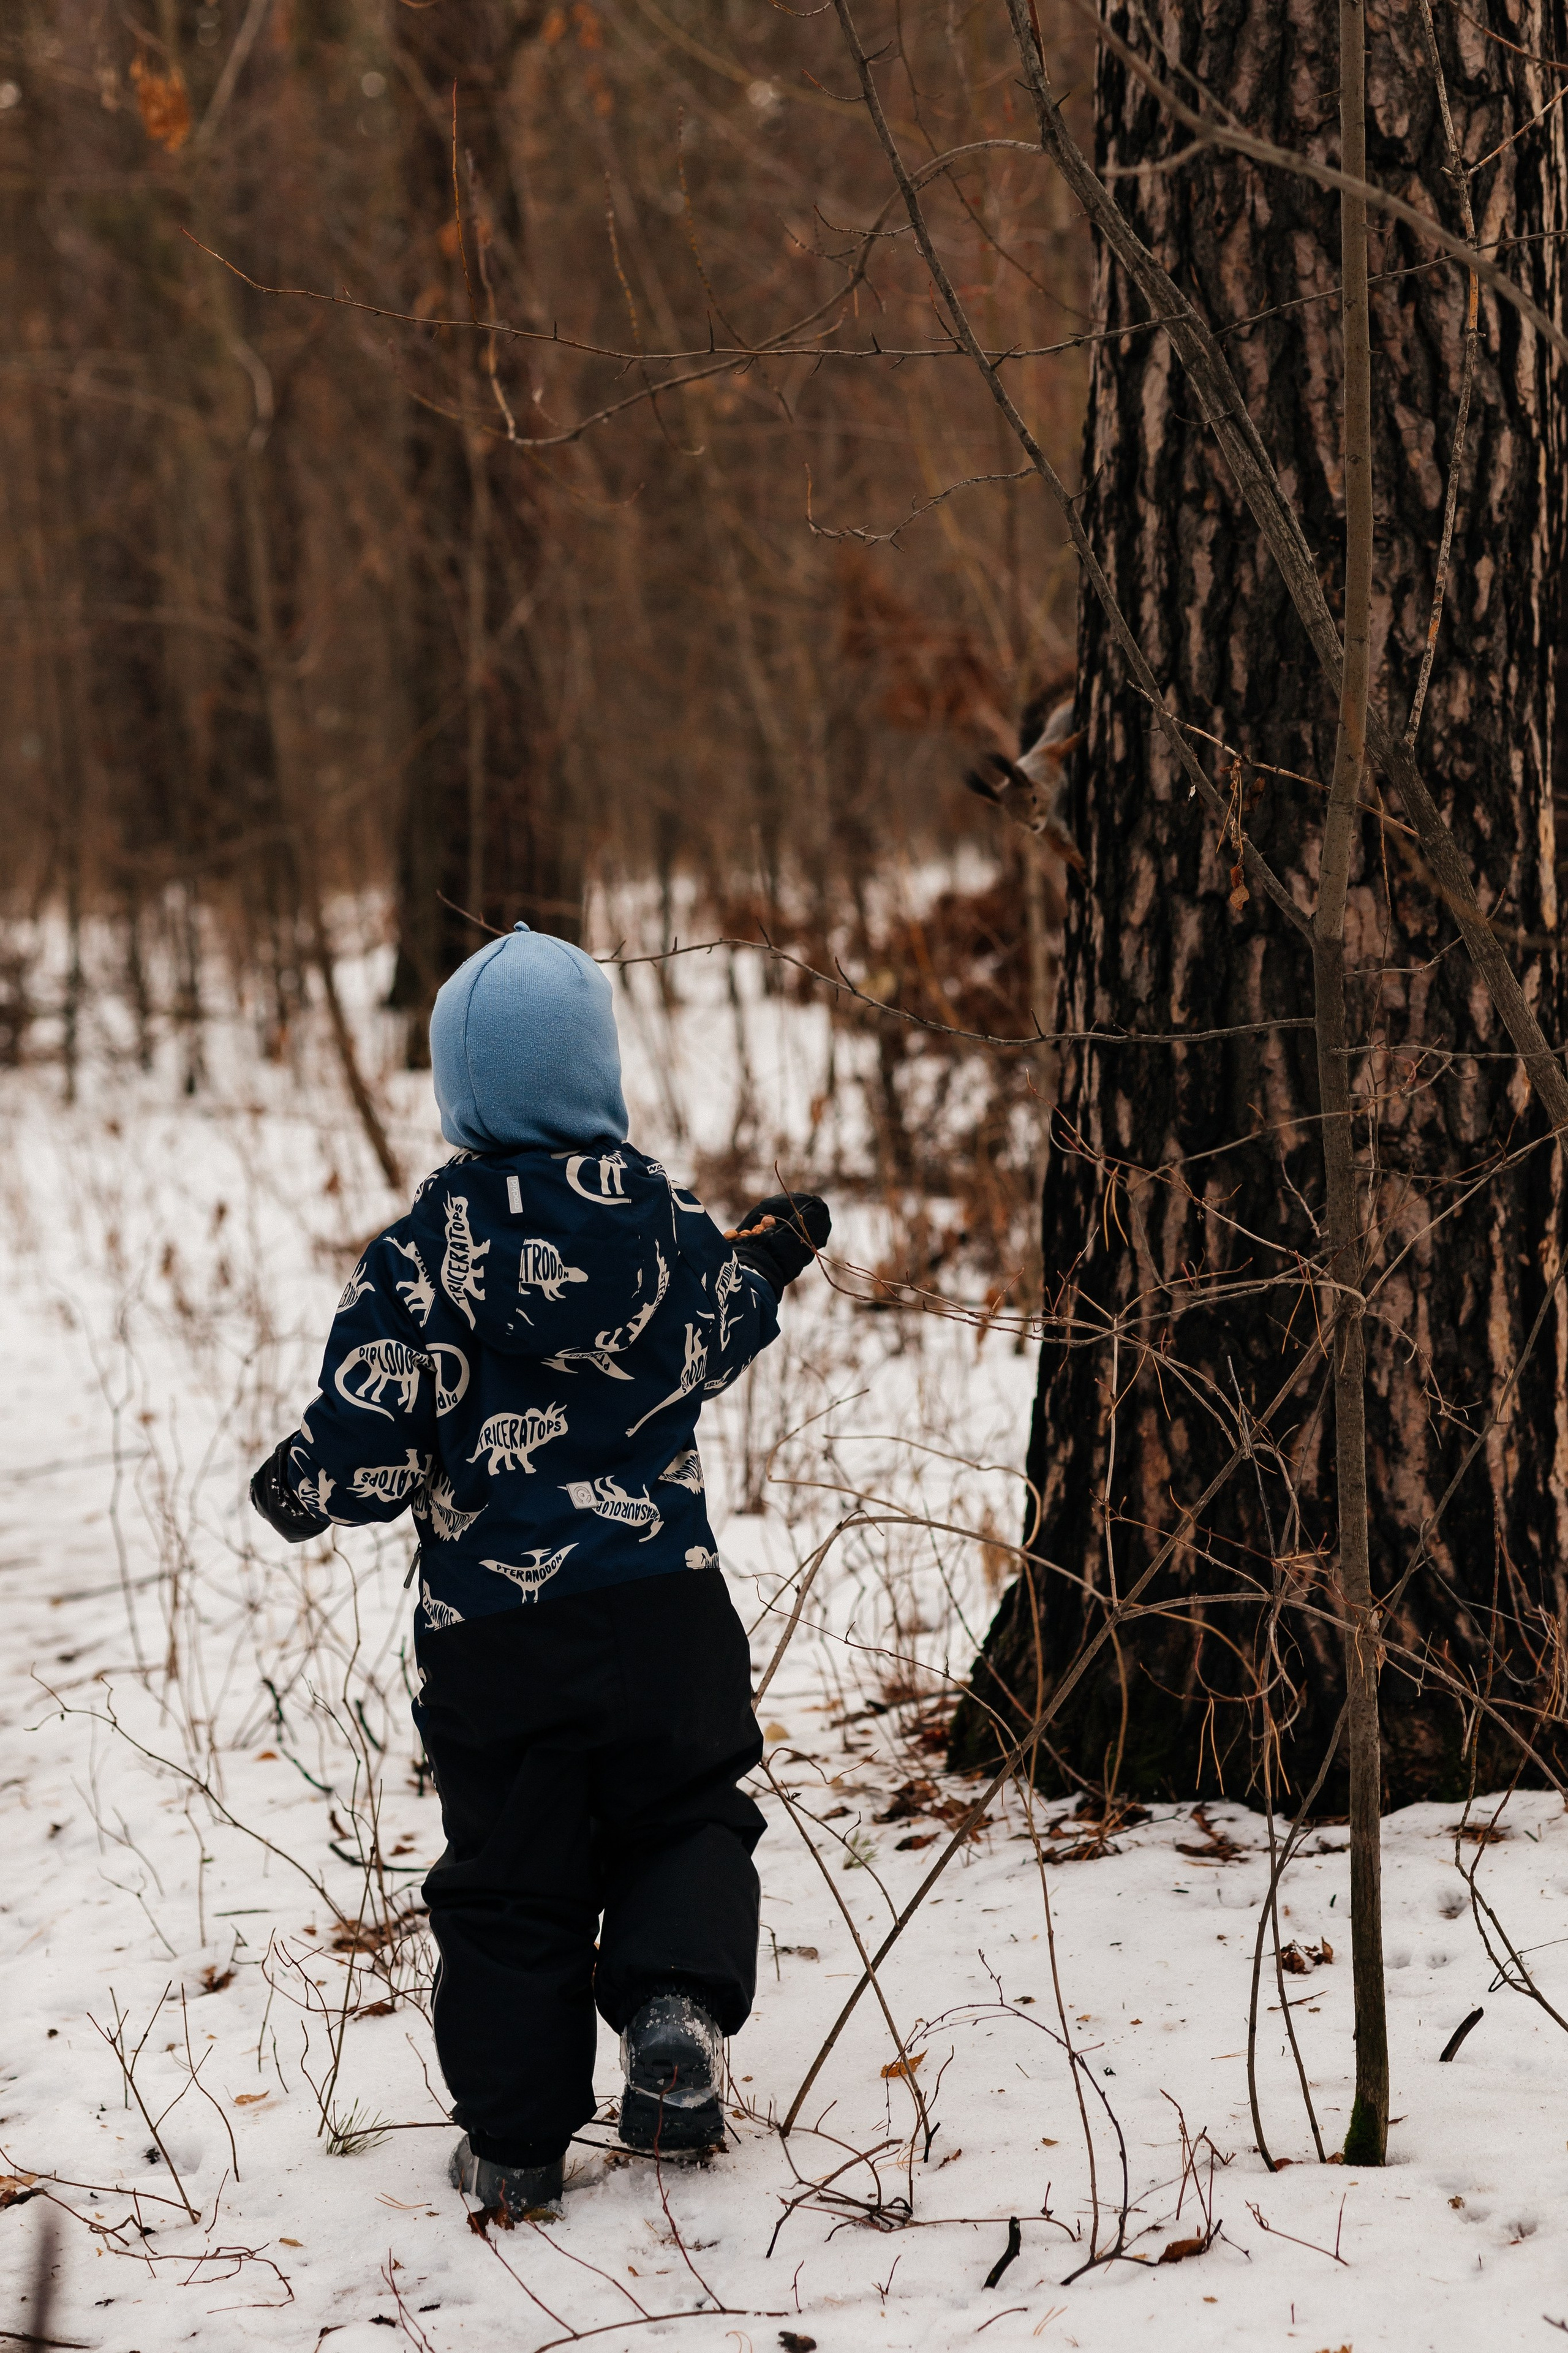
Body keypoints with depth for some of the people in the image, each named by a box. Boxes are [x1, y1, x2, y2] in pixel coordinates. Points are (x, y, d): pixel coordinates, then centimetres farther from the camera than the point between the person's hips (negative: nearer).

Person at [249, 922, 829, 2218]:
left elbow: (365, 1442, -11)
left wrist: (298, 1492, 10)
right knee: (685, 1819, 19)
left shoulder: (427, 1248, -12)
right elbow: (709, 1345, 17)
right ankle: (675, 2002, -8)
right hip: (663, 1600, 1)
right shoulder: (657, 1211, -3)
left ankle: (516, 2142, 16)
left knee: (510, 1876, 11)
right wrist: (769, 1262, 37)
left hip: (491, 1624, -1)